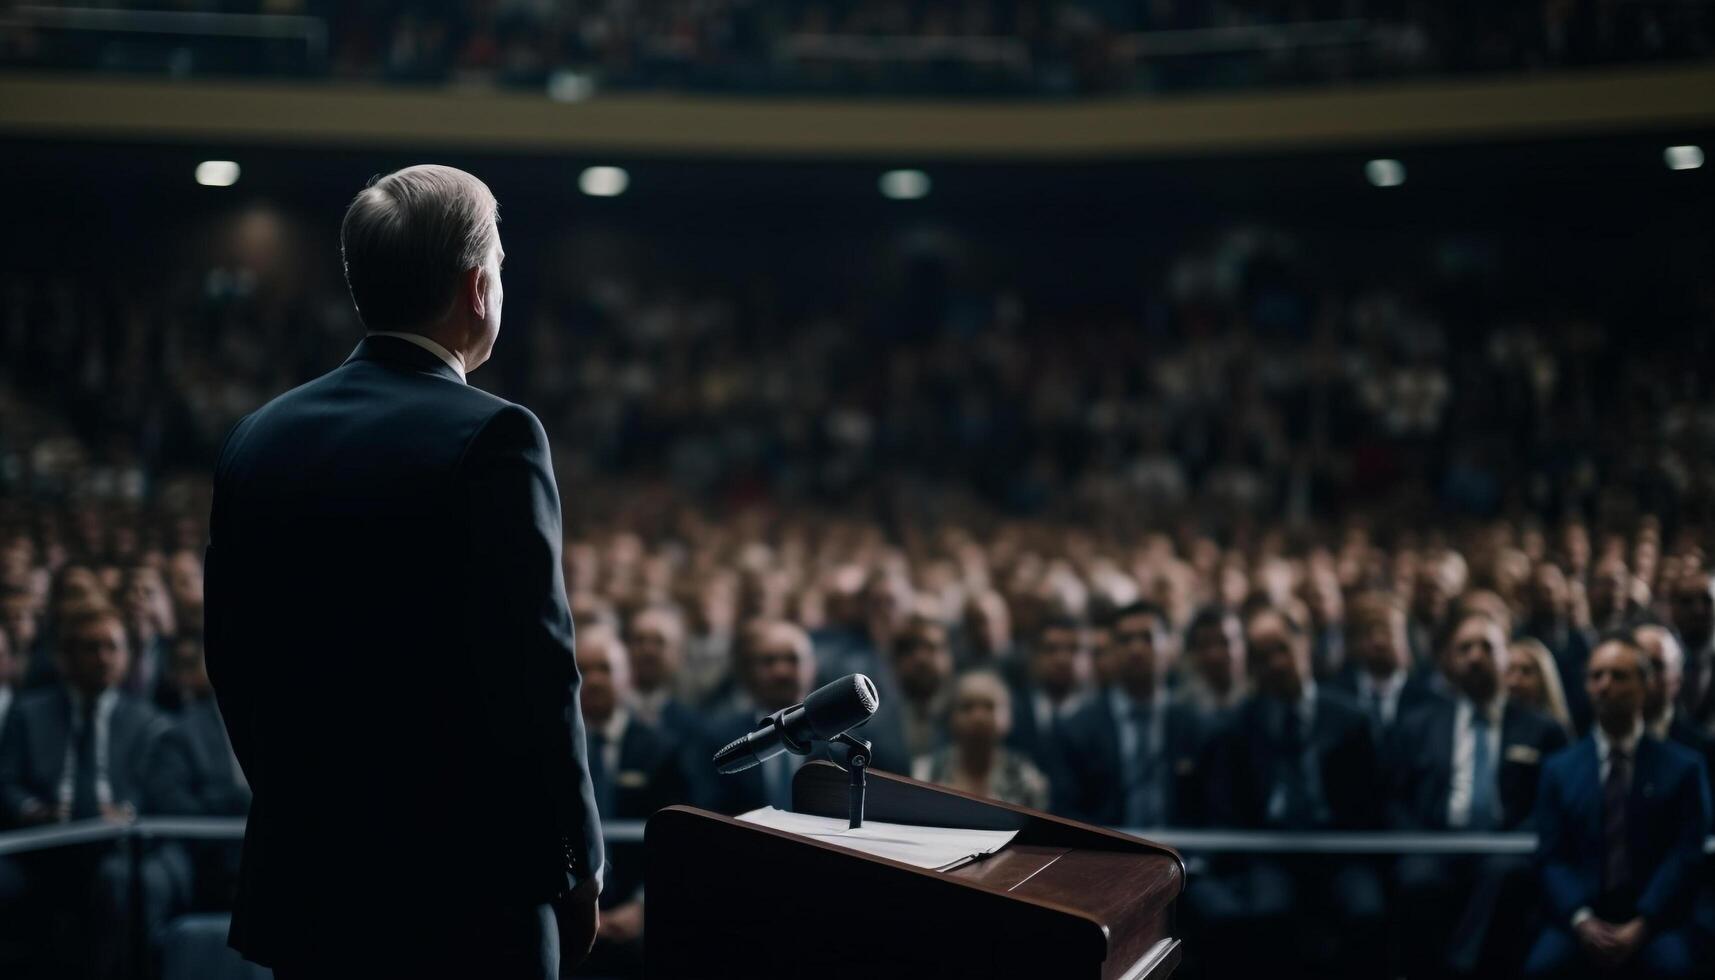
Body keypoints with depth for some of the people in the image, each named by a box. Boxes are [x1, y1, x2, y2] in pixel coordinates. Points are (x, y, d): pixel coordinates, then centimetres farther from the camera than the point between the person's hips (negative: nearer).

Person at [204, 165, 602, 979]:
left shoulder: (259, 439, 5)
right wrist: (578, 862, -5)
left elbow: (234, 662, 10)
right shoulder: (490, 438, -14)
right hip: (462, 894, -6)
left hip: (302, 887, 6)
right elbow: (536, 668, -16)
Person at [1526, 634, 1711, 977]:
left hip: (1654, 922, -1)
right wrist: (1581, 920, -11)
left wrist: (1642, 925, -12)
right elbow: (1552, 857, 7)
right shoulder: (1560, 770, 14)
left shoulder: (1683, 767, 9)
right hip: (1579, 920, 1)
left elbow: (1685, 856, 1)